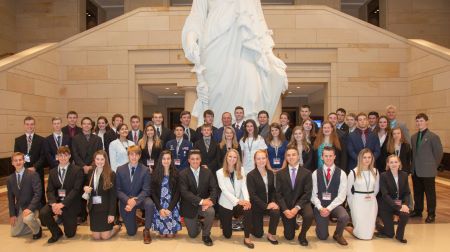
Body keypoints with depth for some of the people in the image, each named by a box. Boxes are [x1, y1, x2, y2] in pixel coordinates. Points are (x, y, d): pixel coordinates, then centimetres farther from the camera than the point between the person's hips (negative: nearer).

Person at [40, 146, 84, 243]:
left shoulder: (77, 170, -7)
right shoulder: (52, 172, 9)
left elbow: (76, 190, -15)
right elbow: (50, 190, 1)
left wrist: (62, 204, -24)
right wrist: (53, 203, -19)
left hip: (70, 204, -3)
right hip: (56, 201, 4)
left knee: (70, 234, -1)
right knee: (43, 213, -27)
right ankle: (57, 233, 1)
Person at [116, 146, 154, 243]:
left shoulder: (145, 170, -10)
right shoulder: (120, 169, -5)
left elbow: (146, 190, -13)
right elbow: (118, 190, -5)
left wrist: (135, 201, -29)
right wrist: (128, 200, -22)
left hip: (140, 199, -1)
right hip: (126, 201, 1)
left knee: (149, 204, -37)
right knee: (131, 233, 4)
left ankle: (146, 230, -16)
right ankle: (135, 220, 40)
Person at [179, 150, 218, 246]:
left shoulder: (208, 172, 0)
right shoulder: (183, 174, -9)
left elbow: (214, 188, -7)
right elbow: (184, 192, -20)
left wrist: (211, 200, -28)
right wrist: (201, 201, -30)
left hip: (204, 204, 1)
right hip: (189, 206, -1)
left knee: (211, 212, -32)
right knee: (193, 235, 3)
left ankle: (206, 235, -5)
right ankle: (198, 225, 40)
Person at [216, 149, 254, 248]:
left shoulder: (241, 170, 2)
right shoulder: (220, 172, -8)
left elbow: (244, 187, -7)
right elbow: (224, 190, -17)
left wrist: (247, 200, -25)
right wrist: (237, 201, -28)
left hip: (239, 202, 2)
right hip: (226, 204, -2)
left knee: (248, 208, -34)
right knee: (227, 235, 2)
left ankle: (247, 238, -19)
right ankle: (225, 223, 38)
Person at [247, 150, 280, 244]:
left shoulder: (271, 173, 4)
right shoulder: (251, 175, -13)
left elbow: (273, 190, 6)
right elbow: (252, 195, -18)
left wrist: (273, 202, -14)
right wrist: (266, 206, -25)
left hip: (269, 204, 3)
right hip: (257, 206, -3)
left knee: (276, 212, -32)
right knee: (258, 234, 3)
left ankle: (271, 234, -9)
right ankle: (251, 225, 37)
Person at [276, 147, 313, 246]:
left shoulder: (307, 173, -3)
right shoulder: (280, 173, 0)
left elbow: (307, 193, -10)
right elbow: (278, 194, -4)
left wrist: (297, 208, -22)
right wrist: (285, 209, -17)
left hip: (301, 203, -1)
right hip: (286, 204, 1)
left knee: (309, 215, -34)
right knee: (289, 237, 1)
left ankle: (302, 235, -2)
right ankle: (292, 223, 37)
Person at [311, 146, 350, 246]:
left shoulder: (341, 174, -3)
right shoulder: (315, 173, 0)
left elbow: (342, 195, -9)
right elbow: (313, 194, -2)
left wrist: (329, 208, -19)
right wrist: (320, 208, -17)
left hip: (335, 205, 0)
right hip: (320, 206, 0)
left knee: (345, 217, -33)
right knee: (322, 237, -5)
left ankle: (338, 235, 0)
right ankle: (320, 225, 33)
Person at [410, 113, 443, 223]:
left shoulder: (433, 137, -7)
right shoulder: (413, 137, 11)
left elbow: (439, 153, -6)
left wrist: (433, 166, -3)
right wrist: (414, 165, 8)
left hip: (428, 171, -5)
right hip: (416, 171, 6)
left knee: (430, 193, 3)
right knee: (417, 192, 14)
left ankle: (431, 214, 13)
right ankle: (418, 210, 27)